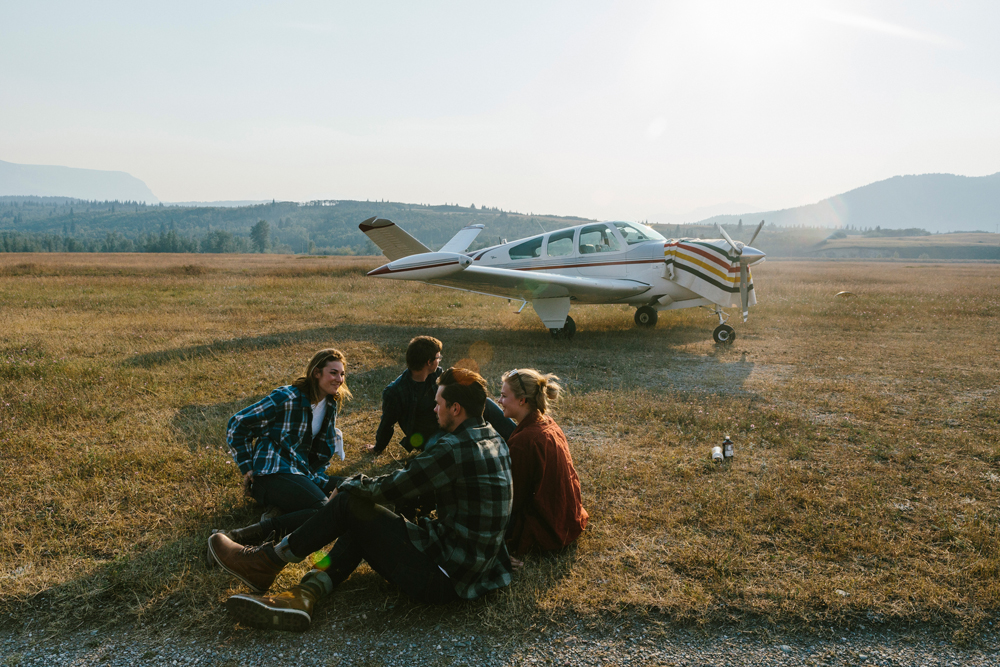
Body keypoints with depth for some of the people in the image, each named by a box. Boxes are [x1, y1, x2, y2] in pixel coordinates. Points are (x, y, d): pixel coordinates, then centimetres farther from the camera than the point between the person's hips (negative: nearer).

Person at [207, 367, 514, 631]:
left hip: (444, 578, -9)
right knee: (357, 529, 13)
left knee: (351, 503, -4)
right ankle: (302, 597, 1)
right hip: (475, 568, 9)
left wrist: (349, 485, 6)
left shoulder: (453, 449, -22)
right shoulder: (494, 441, 7)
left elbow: (387, 489, -13)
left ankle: (266, 561, 9)